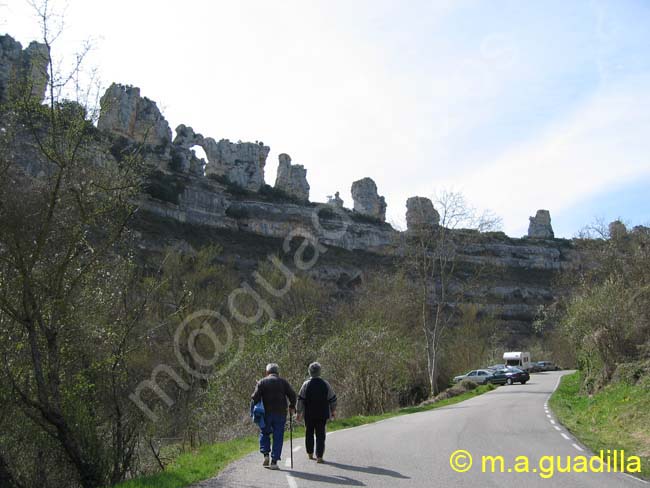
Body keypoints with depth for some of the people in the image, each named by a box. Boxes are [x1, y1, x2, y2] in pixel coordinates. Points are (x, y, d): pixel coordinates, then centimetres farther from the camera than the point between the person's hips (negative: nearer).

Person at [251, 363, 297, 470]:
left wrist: (253, 411, 1)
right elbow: (292, 395, 0)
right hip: (280, 414, 0)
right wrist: (292, 407, 12)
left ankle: (266, 455, 4)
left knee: (264, 434, 19)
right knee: (278, 437, 5)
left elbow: (255, 398, -6)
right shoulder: (283, 382, 6)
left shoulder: (261, 382, 3)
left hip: (266, 414, 0)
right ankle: (274, 462, 1)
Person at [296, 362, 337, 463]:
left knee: (309, 433, 16)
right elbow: (332, 399, 2)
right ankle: (319, 456, -2)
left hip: (309, 414, 0)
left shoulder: (306, 384, -7)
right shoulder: (325, 384, -3)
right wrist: (333, 411, 15)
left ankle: (310, 454, 26)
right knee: (320, 434, 4)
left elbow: (300, 400, -7)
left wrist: (299, 413, 0)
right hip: (322, 414, 0)